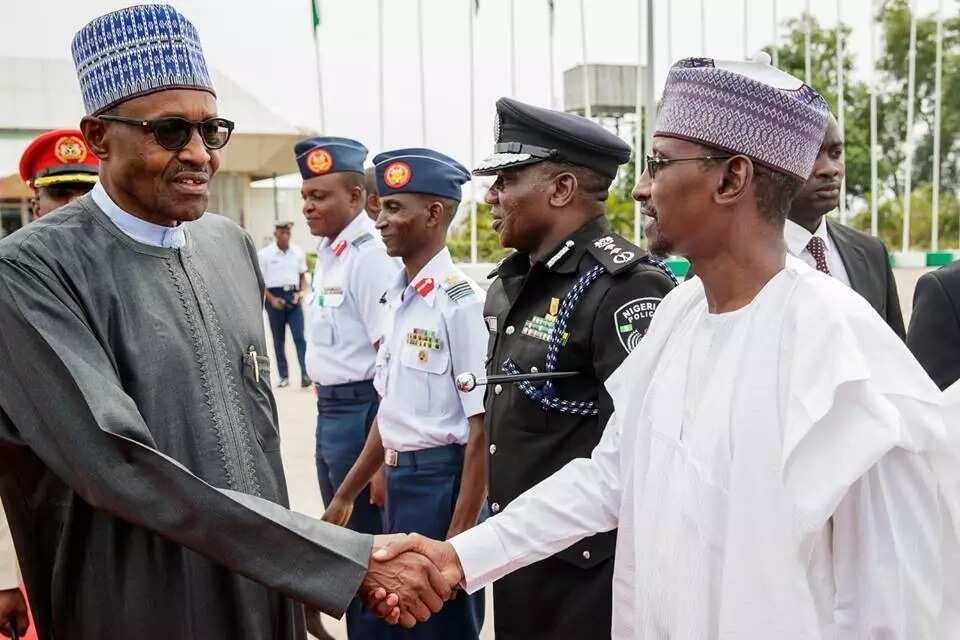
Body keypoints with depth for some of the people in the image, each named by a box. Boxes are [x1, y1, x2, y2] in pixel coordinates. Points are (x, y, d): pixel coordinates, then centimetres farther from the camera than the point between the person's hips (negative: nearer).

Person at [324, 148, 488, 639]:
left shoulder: (461, 302, -17)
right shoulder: (396, 298, 7)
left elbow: (482, 431, -18)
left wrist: (458, 538, -18)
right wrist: (346, 495, 18)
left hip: (442, 479, -8)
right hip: (398, 479, 8)